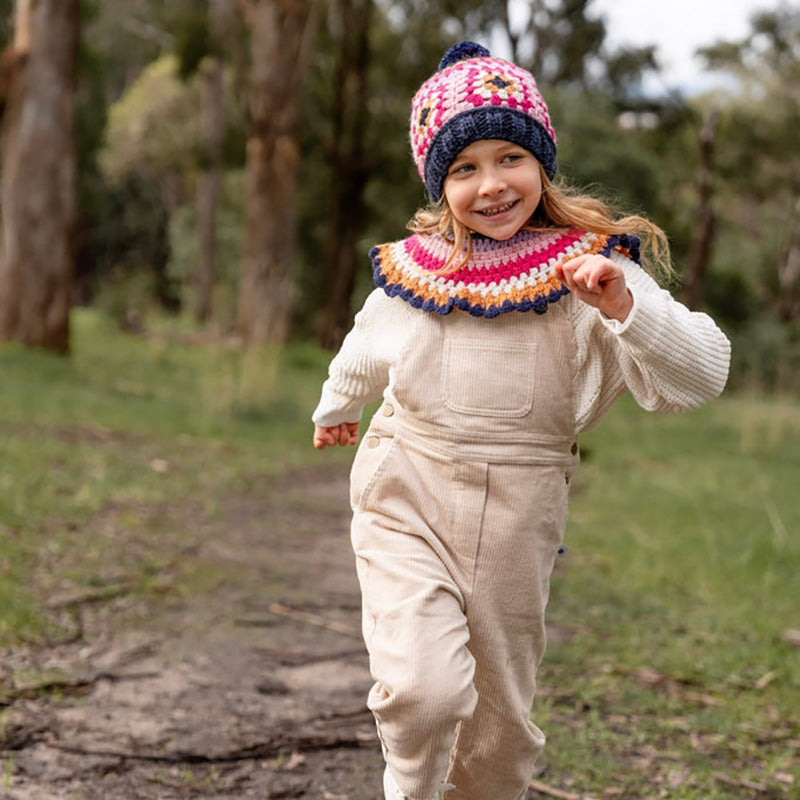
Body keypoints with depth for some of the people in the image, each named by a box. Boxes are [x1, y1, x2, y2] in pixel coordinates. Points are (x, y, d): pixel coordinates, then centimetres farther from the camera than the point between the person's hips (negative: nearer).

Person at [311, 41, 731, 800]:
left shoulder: (588, 268, -7)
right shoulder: (416, 269, 0)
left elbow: (699, 375, -16)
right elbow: (365, 353, 23)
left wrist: (625, 305, -33)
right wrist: (335, 408, 41)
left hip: (518, 516, 0)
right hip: (407, 495, 0)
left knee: (501, 722, 14)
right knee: (422, 687, -21)